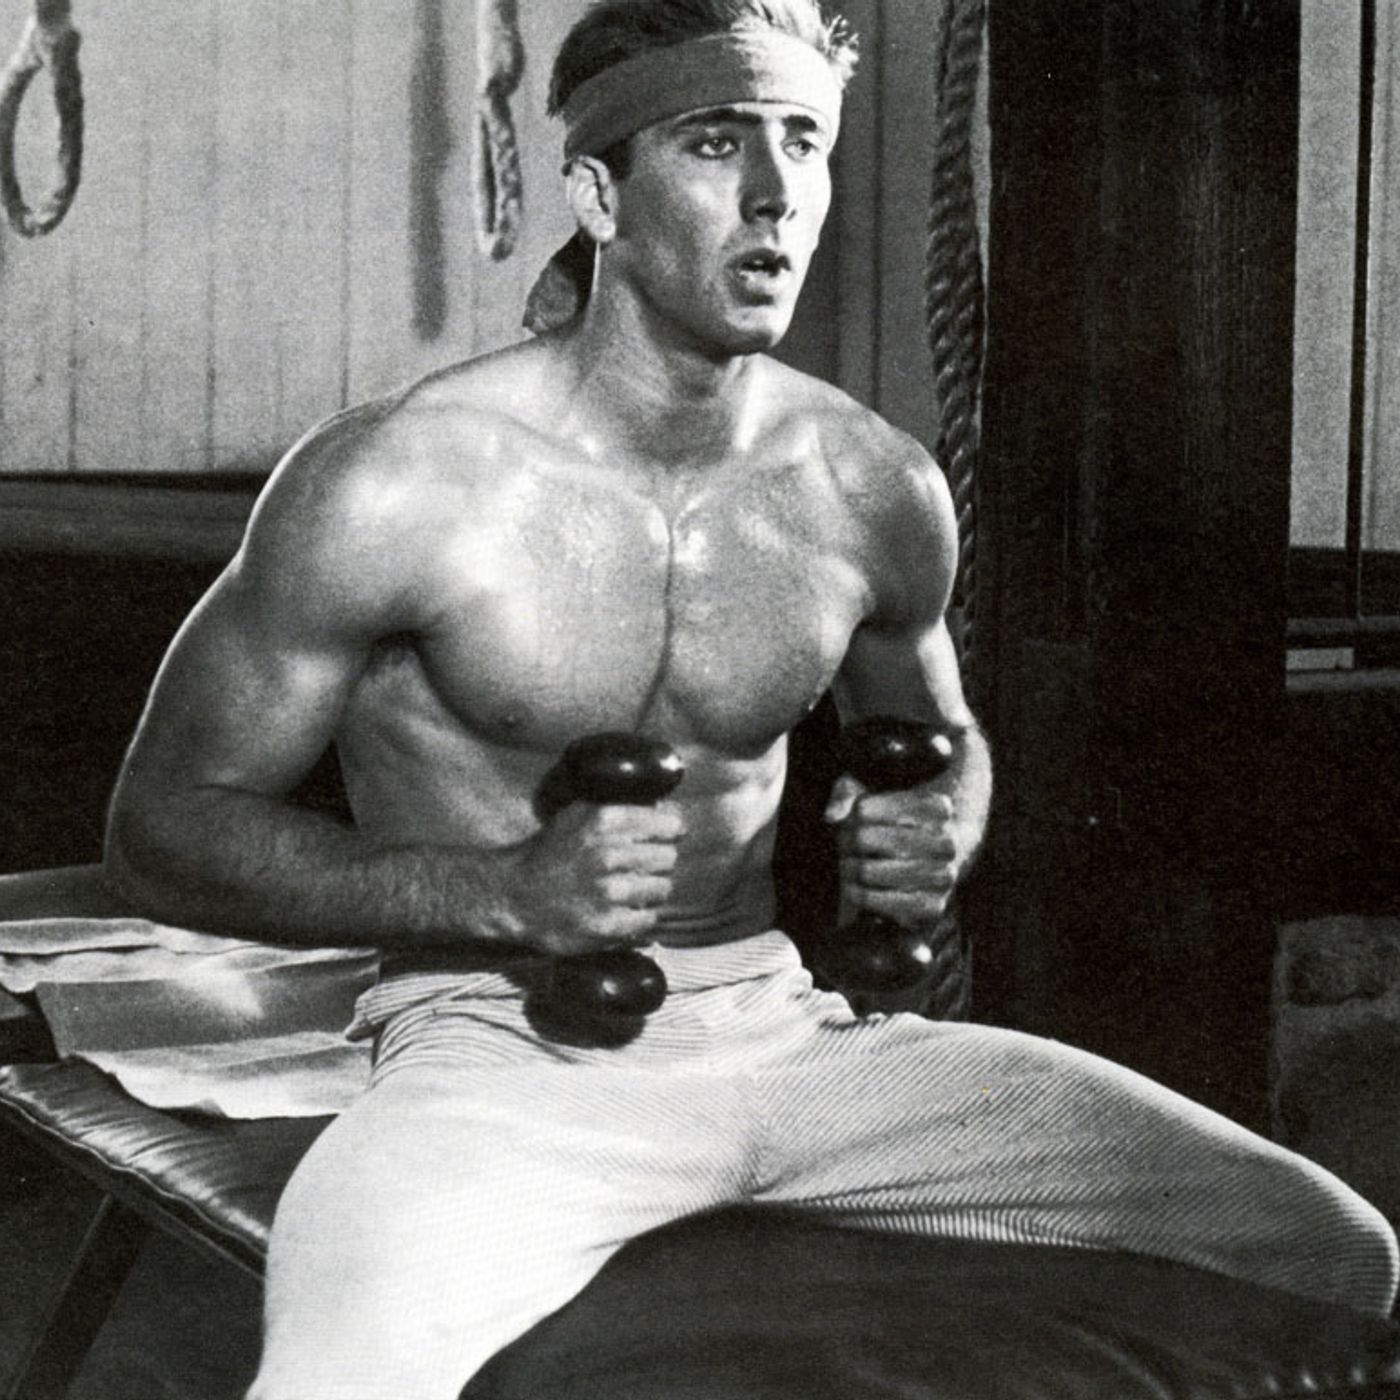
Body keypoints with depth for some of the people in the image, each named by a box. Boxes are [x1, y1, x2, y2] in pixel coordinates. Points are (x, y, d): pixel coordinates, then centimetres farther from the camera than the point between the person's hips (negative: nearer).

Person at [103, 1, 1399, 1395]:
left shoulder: (875, 489, 4)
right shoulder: (393, 484, -11)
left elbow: (941, 731, 24)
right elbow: (162, 823, -6)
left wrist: (938, 835, -1)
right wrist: (511, 890, -19)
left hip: (787, 1023, 5)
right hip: (498, 1049, -4)